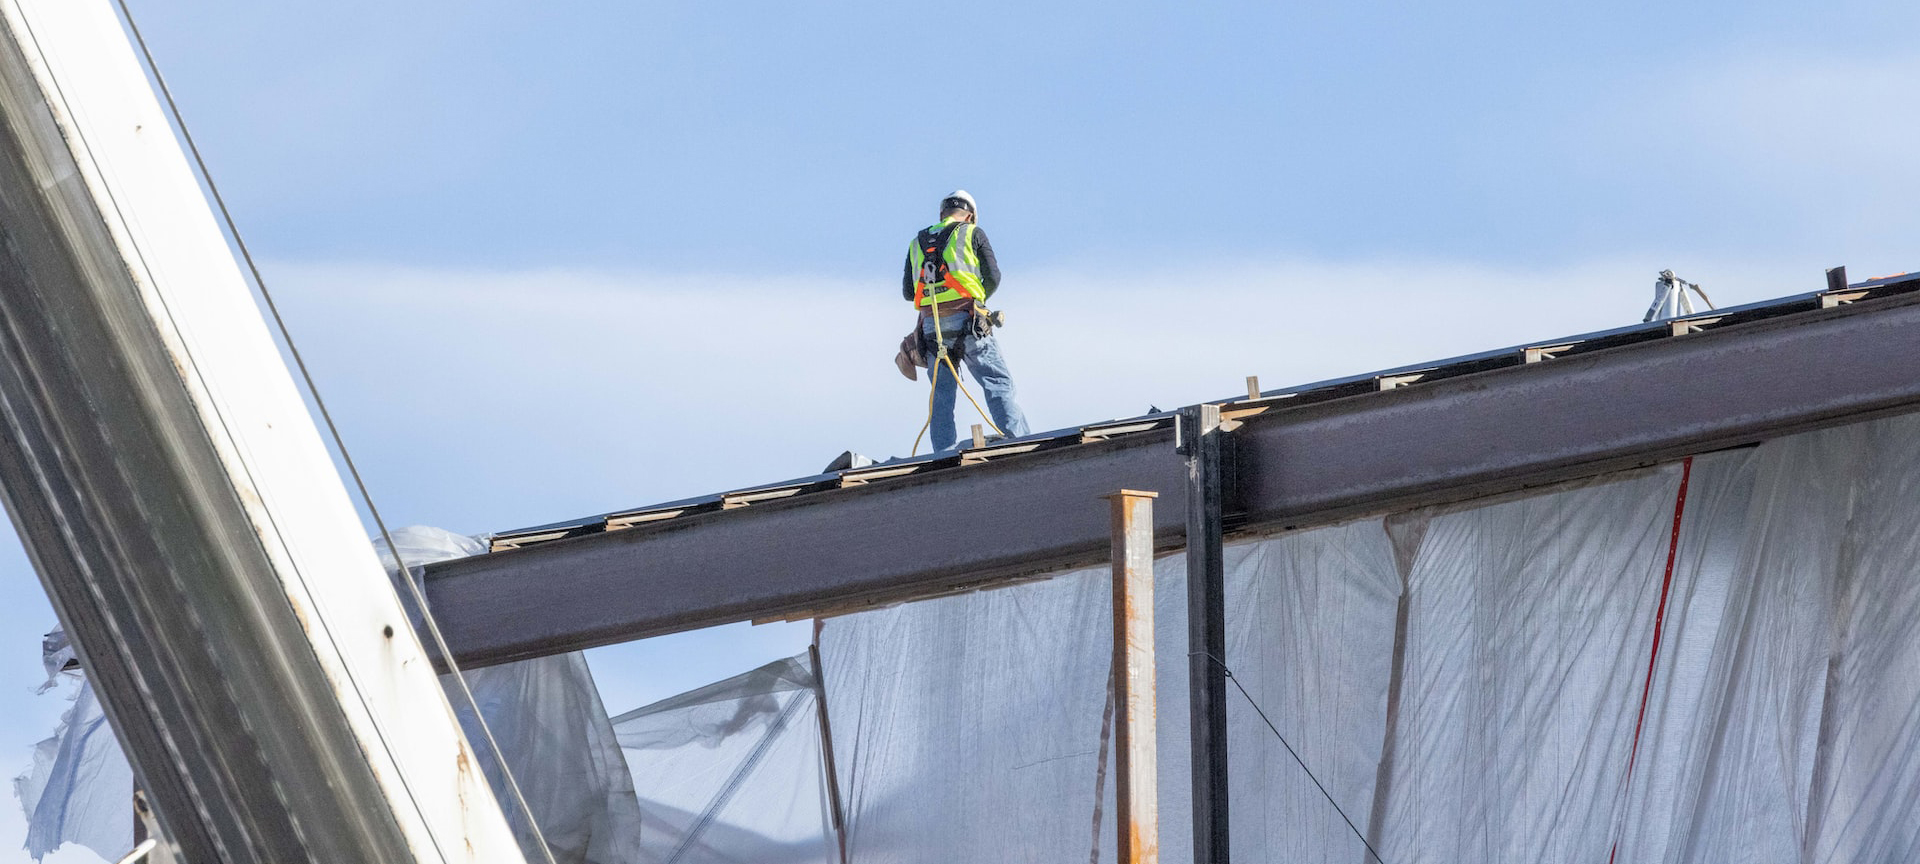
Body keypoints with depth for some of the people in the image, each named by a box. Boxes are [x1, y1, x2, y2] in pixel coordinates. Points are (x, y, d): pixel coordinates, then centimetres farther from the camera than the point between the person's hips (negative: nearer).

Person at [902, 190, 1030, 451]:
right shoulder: (972, 233, 9)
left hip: (931, 325, 3)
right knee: (997, 382, -5)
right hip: (966, 320, -3)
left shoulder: (917, 242, 19)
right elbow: (993, 277, 4)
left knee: (941, 395, 6)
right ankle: (1017, 439, -20)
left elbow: (907, 291, 17)